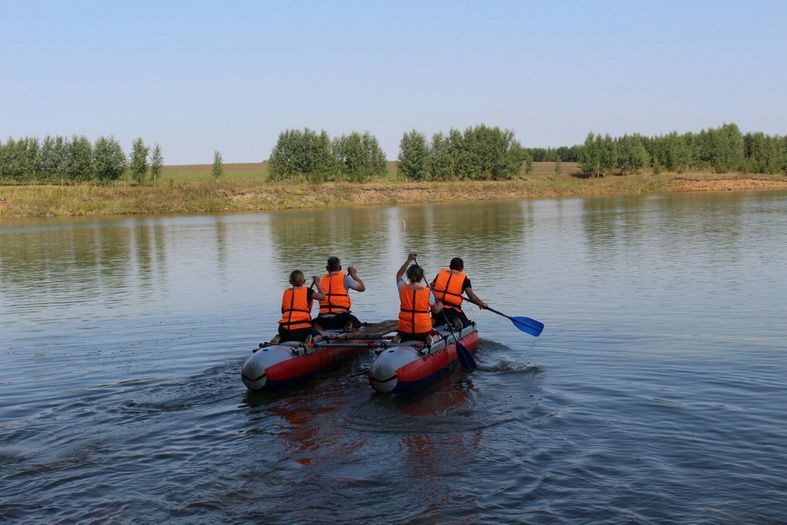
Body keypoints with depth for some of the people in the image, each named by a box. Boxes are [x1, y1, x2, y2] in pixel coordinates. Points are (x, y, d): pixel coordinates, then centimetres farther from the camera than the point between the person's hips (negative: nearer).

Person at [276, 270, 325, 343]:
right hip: (302, 327, -4)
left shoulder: (286, 292, 12)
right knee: (318, 337, 16)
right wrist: (317, 283, 14)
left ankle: (278, 339, 0)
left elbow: (283, 311, 18)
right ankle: (311, 339, -18)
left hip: (285, 328, 4)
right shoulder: (307, 291, 0)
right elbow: (322, 296, 2)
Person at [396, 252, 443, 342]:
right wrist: (440, 305, 29)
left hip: (404, 330, 1)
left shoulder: (403, 288, -3)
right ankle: (427, 338, -3)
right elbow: (436, 310, 7)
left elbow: (399, 274, 20)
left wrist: (409, 260, 25)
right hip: (423, 330, -1)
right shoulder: (428, 292, -7)